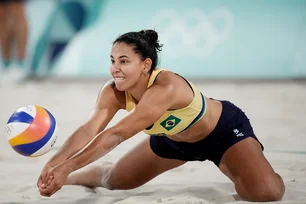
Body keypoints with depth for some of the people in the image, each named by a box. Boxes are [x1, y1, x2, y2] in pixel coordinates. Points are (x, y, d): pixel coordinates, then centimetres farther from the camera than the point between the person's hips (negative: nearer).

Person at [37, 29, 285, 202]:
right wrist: (54, 164, -54)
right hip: (173, 137, 6)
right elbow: (89, 130, -36)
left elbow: (117, 134, -48)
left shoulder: (166, 88, -44)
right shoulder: (114, 92, -24)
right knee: (113, 180, 11)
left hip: (225, 130, -6)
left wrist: (67, 166, -51)